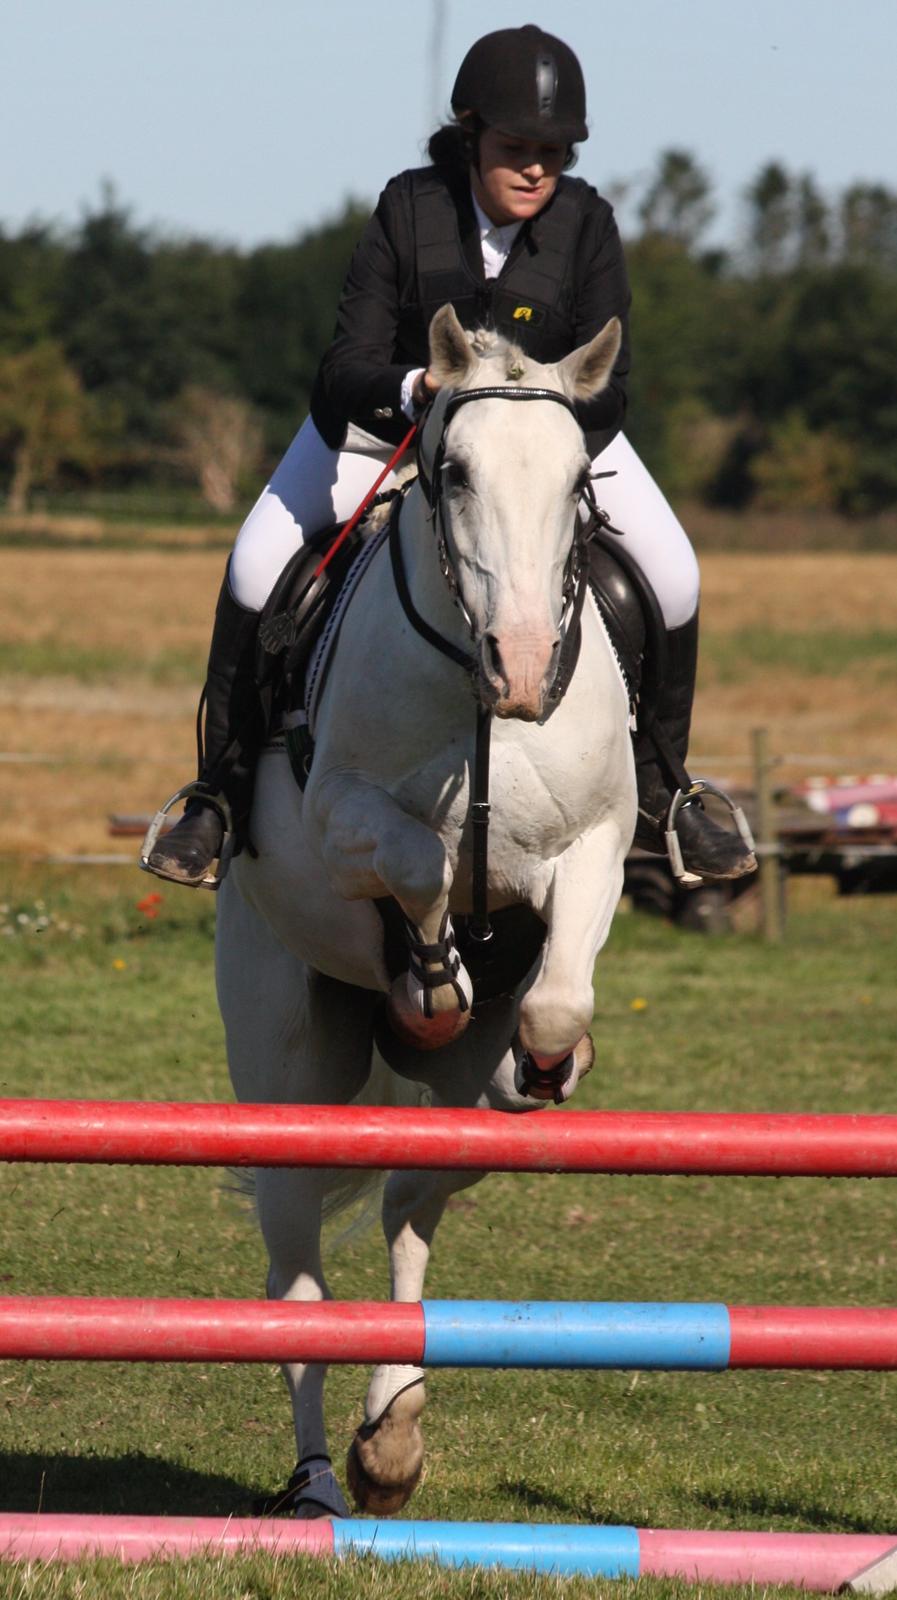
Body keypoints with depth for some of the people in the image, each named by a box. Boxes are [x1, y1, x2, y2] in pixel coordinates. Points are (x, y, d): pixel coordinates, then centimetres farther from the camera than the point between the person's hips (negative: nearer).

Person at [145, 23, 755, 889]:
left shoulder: (586, 223, -23)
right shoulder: (408, 210, -26)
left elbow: (608, 387, -25)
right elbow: (345, 370, -29)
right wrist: (415, 389, -50)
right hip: (389, 416, -1)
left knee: (672, 578, -13)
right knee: (257, 563, -16)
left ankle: (657, 793, 8)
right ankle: (222, 792, -1)